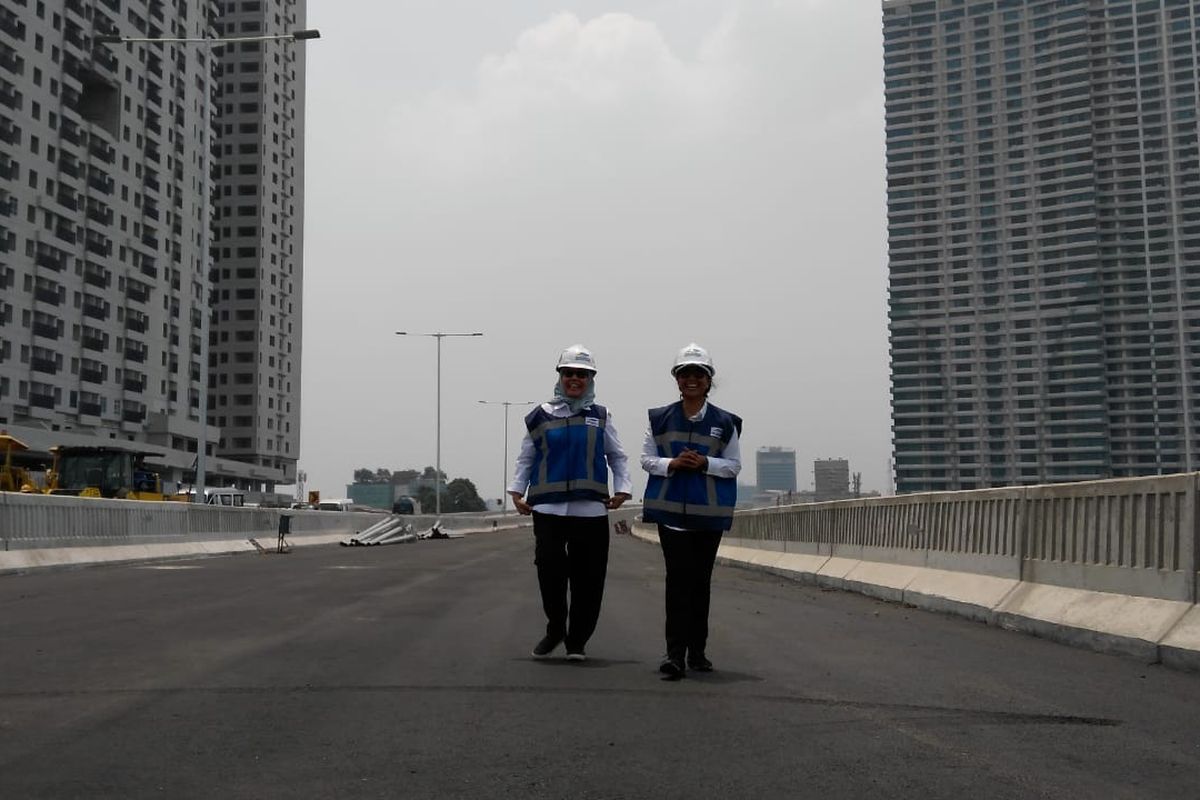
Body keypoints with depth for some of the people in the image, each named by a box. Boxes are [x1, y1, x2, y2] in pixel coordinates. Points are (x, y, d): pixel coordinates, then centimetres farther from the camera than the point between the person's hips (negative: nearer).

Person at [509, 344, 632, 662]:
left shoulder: (600, 416, 13)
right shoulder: (541, 416, 10)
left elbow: (617, 457, 15)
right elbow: (525, 459, 13)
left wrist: (622, 489, 2)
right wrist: (517, 491, 2)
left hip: (591, 509, 1)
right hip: (548, 507, 0)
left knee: (587, 579, -1)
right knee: (550, 571, -6)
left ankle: (577, 641, 13)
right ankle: (555, 630, 17)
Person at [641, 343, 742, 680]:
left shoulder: (725, 422, 4)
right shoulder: (660, 418, 6)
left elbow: (734, 465, 4)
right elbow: (646, 458, 7)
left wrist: (705, 463, -13)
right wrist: (671, 464, -12)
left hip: (709, 512, 1)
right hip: (670, 509, -1)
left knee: (701, 579, 9)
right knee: (677, 577, -9)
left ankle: (697, 652, 19)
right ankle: (675, 653, -10)